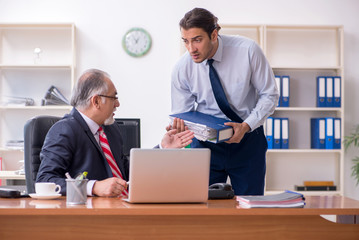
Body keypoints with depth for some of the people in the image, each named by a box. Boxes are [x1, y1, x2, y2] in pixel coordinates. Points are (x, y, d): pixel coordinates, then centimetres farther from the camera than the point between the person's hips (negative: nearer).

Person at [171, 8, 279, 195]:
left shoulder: (248, 50, -16)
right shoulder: (181, 69, -12)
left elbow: (269, 95, -8)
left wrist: (246, 126, -21)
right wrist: (179, 127, -26)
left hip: (247, 140, 0)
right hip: (205, 144, 1)